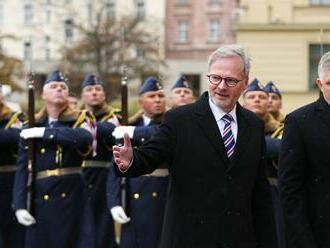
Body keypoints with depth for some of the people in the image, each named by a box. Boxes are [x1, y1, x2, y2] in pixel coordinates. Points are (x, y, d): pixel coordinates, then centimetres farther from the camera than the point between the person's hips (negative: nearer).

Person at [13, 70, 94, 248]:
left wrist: (44, 132, -17)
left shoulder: (79, 120, 4)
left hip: (69, 195, -2)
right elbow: (22, 167, 4)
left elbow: (84, 137, -22)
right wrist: (20, 205, -6)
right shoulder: (31, 127, 9)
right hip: (40, 197, 2)